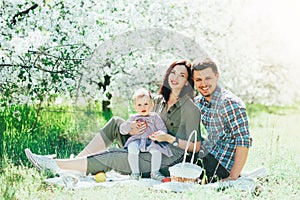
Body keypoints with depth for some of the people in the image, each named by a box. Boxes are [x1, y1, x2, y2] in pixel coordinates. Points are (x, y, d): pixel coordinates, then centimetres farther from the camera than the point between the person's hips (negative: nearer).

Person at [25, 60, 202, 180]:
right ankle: (75, 161, -10)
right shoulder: (159, 101, 13)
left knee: (107, 158, -19)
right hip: (149, 152, 7)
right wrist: (133, 130, -7)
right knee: (116, 123, -6)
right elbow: (149, 129, 15)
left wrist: (169, 138, -22)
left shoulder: (190, 108, -9)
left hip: (166, 162, -7)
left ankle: (54, 165, -11)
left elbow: (195, 146, -10)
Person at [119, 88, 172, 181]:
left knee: (156, 149, -31)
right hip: (137, 140, 0)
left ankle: (155, 172, -16)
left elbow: (163, 129, 5)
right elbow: (122, 130, 13)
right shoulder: (133, 118, 17)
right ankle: (135, 172, -19)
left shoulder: (155, 117, 12)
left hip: (151, 141, 0)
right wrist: (130, 125, -7)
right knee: (132, 149, -31)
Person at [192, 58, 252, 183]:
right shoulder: (198, 102, 8)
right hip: (204, 157, 8)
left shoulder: (230, 103, -17)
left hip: (222, 163, -8)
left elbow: (244, 142, -21)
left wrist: (233, 178, -25)